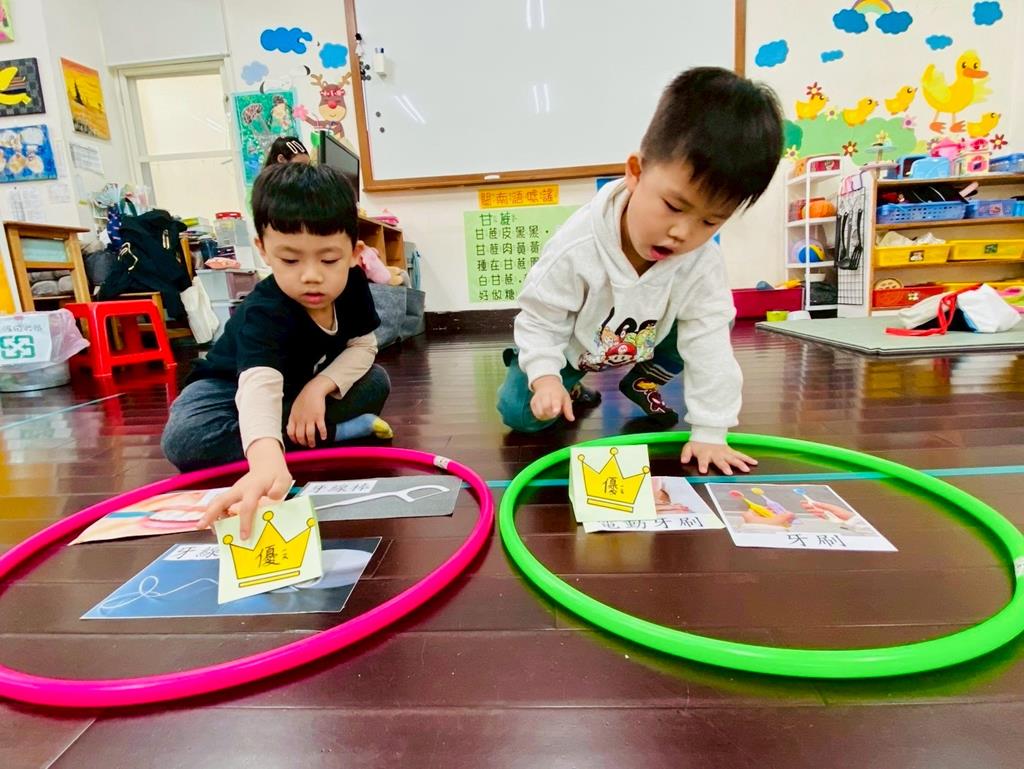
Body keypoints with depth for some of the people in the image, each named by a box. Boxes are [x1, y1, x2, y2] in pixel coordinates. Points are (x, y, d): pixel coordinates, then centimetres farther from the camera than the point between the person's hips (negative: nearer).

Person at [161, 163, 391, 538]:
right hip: (232, 386, -3)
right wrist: (267, 461, -74)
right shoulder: (264, 312, -38)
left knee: (375, 383, -17)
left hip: (304, 385, 4)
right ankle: (334, 432, -24)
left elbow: (363, 347, -12)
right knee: (183, 440, -33)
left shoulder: (352, 285, -21)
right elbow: (259, 386, -54)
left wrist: (319, 387, -30)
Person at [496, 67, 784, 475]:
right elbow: (540, 318, -24)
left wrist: (709, 432, -25)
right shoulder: (577, 248, -36)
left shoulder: (702, 263, -27)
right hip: (568, 345, -3)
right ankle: (571, 384, 19)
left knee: (717, 322, -13)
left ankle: (644, 381, 9)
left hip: (645, 346, 3)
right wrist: (544, 377, -37)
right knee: (519, 412, -15)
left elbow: (708, 344, -24)